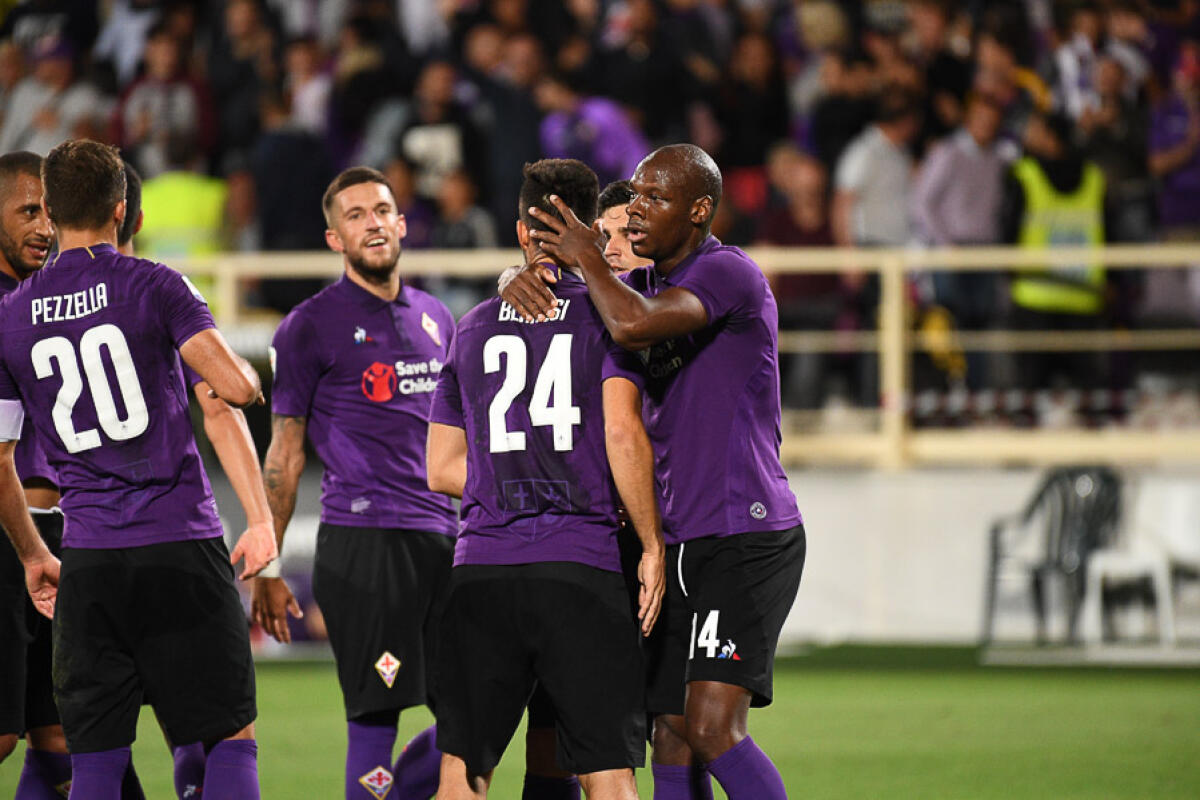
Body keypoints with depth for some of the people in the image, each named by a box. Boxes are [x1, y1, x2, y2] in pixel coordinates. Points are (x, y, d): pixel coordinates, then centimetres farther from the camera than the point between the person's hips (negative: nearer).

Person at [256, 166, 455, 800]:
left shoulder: (435, 318, 18)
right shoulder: (311, 327, 1)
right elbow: (283, 456, 2)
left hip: (444, 536, 6)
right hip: (362, 541, -6)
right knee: (375, 718, -8)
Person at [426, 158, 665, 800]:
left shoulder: (474, 327, 16)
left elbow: (443, 470, 17)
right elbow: (623, 434, -11)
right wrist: (652, 547, -4)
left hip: (480, 574, 3)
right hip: (580, 567, -3)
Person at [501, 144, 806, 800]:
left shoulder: (729, 273, -12)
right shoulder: (648, 284, 16)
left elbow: (631, 325, -28)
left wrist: (587, 258, -11)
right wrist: (522, 278, -2)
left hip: (746, 541, -9)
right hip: (679, 544, 9)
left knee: (713, 731, -19)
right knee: (672, 741, 4)